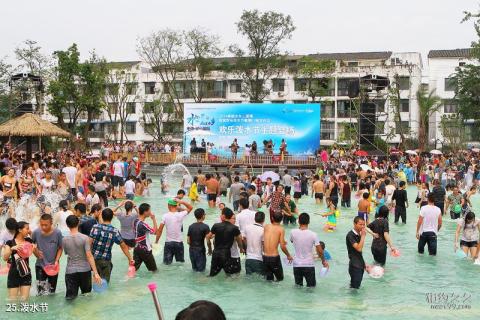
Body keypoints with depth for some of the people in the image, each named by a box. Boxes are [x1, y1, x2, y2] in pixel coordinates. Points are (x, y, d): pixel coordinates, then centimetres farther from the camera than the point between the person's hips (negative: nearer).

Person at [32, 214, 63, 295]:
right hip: (40, 265, 0)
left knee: (51, 293, 14)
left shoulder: (57, 233, -14)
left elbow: (60, 248, -2)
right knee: (41, 293, -8)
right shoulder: (36, 232, -13)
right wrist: (36, 252, -12)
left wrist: (56, 260, -13)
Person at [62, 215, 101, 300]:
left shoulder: (64, 240, -3)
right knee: (86, 293, 18)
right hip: (84, 269, -1)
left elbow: (66, 253, 11)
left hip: (70, 271, 1)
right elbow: (89, 256, -15)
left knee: (70, 296, 4)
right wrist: (95, 272, -14)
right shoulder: (84, 238, -11)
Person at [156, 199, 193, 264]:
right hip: (179, 242, 0)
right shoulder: (180, 215, -10)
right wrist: (181, 202, -8)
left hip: (168, 243, 0)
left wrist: (156, 241, 3)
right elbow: (190, 207, 6)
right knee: (180, 263, 12)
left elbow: (159, 230, -8)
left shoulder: (165, 216, -9)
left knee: (167, 264, 6)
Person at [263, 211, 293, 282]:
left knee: (269, 279, 17)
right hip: (274, 257, -4)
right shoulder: (281, 229, -6)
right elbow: (282, 246, -10)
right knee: (280, 278, 12)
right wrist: (288, 256, 8)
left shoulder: (266, 227, 4)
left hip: (265, 257, 4)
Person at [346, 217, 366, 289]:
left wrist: (364, 264, 19)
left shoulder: (359, 234, 10)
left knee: (357, 286, 13)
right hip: (354, 266, -8)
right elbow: (359, 248, -26)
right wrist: (363, 236, -20)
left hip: (360, 265, 8)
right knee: (354, 287, -6)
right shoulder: (350, 235, -16)